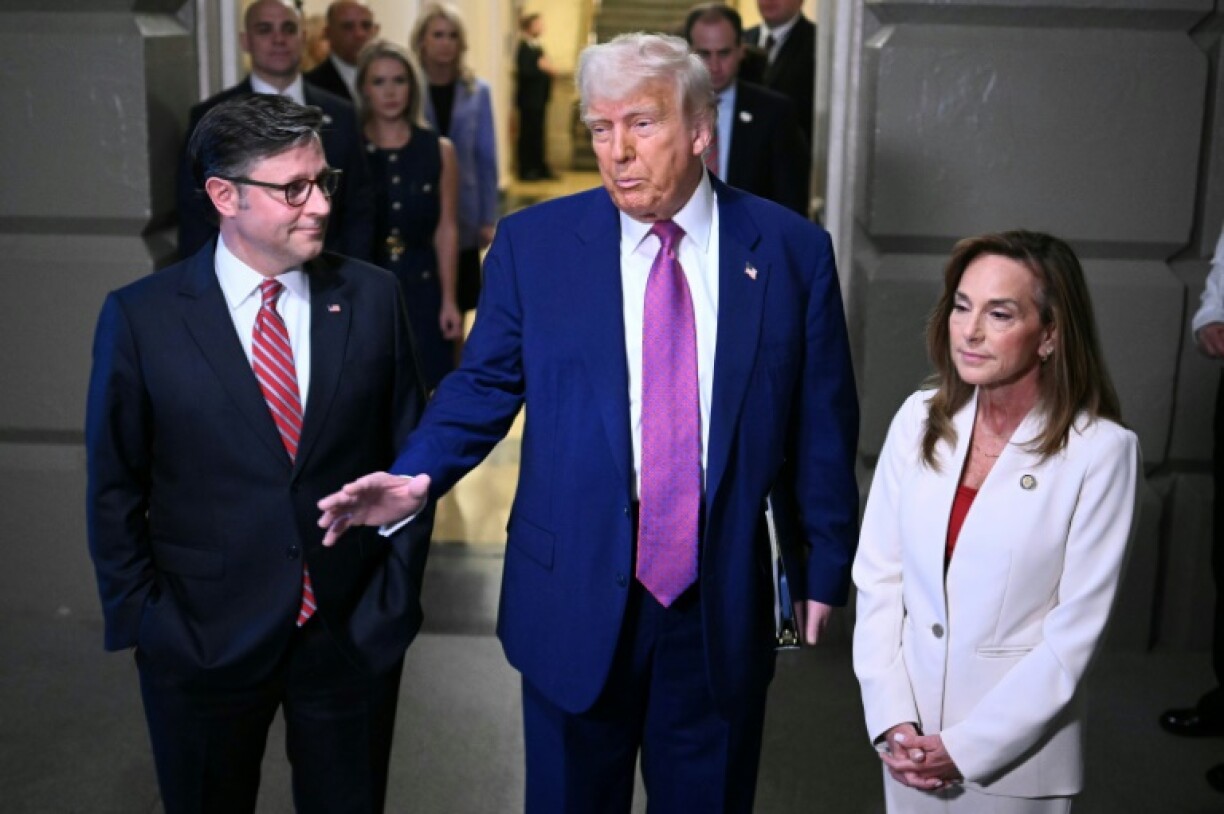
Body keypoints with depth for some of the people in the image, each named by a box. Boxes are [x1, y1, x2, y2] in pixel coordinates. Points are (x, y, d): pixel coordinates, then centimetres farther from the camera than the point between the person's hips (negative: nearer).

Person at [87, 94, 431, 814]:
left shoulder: (373, 298, -3)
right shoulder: (141, 318, -7)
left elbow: (408, 453, 3)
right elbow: (115, 490, 0)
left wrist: (395, 596, 0)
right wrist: (143, 622, -2)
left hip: (354, 634, 1)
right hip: (202, 641, -1)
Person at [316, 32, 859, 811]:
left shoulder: (792, 250, -3)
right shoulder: (534, 243, -2)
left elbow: (822, 423, 2)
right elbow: (485, 383, 3)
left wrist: (825, 568, 6)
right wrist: (418, 477, -15)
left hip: (726, 601, 0)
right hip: (575, 595, 0)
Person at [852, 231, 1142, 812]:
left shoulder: (1101, 451, -15)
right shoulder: (919, 419, -5)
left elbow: (1074, 636, -13)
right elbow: (877, 574, -2)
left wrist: (963, 748, -12)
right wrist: (891, 720, -9)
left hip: (1017, 756, -3)